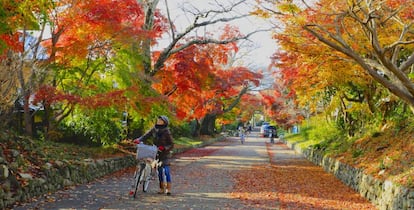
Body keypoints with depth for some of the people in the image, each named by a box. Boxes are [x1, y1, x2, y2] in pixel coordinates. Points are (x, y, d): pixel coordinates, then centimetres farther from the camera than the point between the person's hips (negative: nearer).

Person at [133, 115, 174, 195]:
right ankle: (162, 188, 18)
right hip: (156, 153, 5)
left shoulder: (167, 132, -12)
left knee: (166, 171, -10)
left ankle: (168, 189, -6)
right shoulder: (154, 129, 2)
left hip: (165, 154, -5)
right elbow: (146, 135, -1)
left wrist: (164, 148, -24)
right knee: (159, 171, 9)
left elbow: (171, 145, -8)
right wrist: (139, 140, -19)